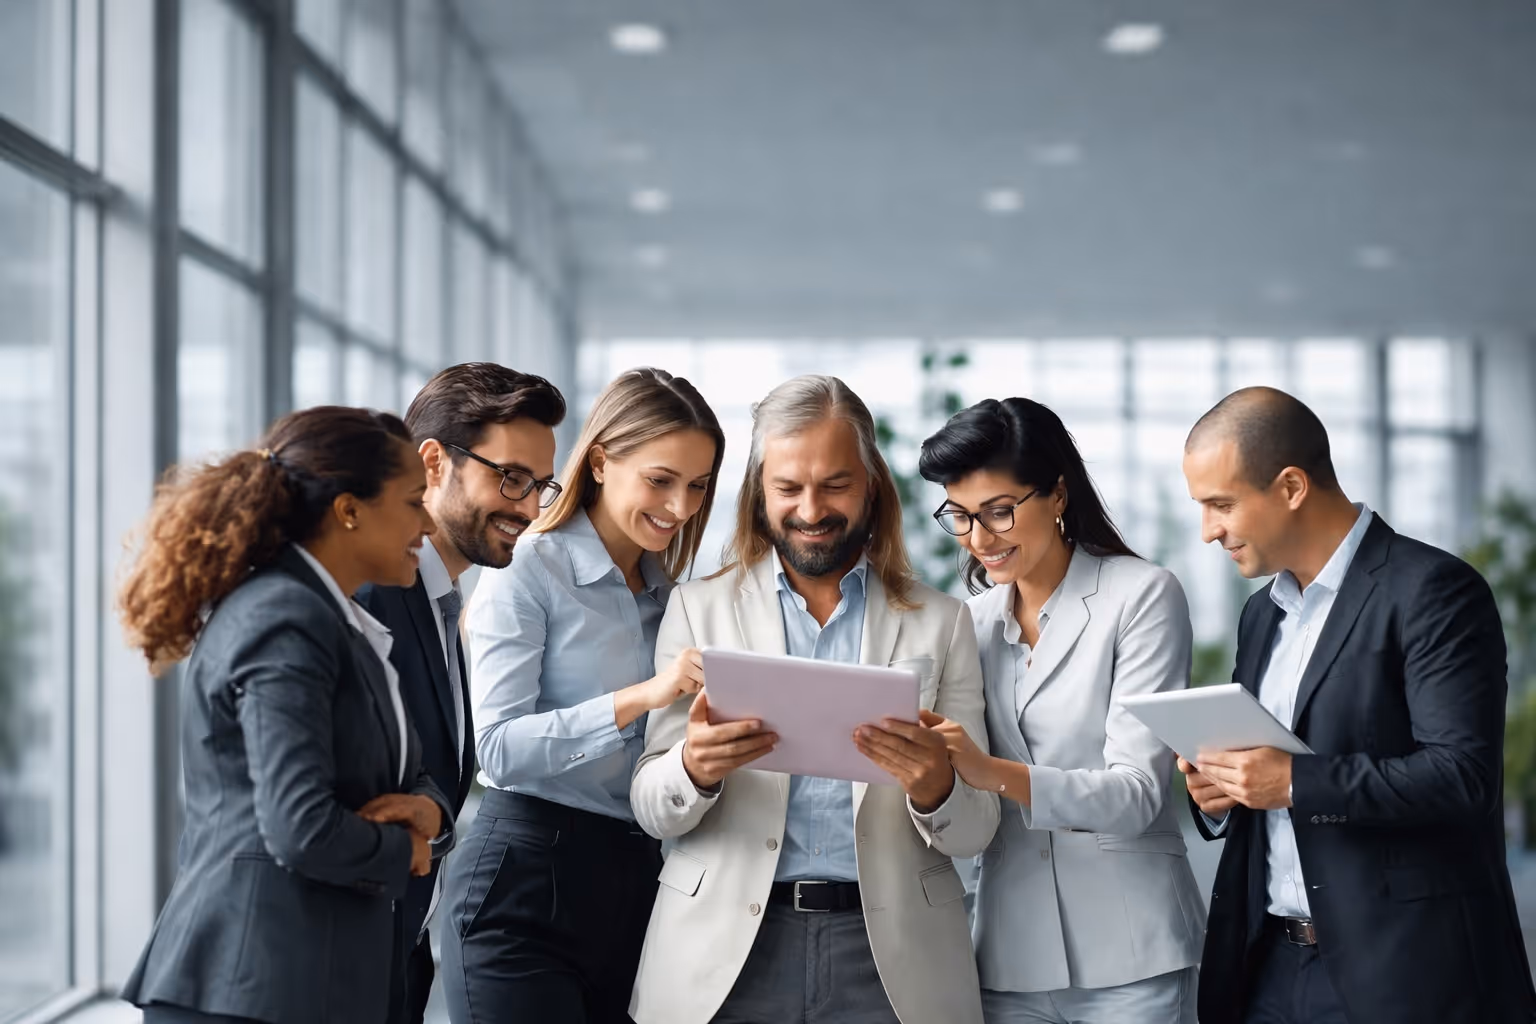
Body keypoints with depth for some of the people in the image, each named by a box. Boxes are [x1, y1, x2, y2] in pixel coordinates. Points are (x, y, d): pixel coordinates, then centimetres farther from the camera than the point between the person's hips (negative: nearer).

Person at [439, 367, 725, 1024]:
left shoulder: (667, 590, 14)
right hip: (528, 877, -6)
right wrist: (638, 698, -26)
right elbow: (498, 746, -17)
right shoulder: (529, 572, -6)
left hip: (638, 876, 6)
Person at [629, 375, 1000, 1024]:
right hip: (726, 949, 0)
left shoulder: (940, 622, 6)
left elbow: (975, 831, 3)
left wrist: (935, 790, -19)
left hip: (888, 952, 0)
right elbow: (652, 811, 2)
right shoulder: (697, 609, 6)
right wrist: (694, 769, -20)